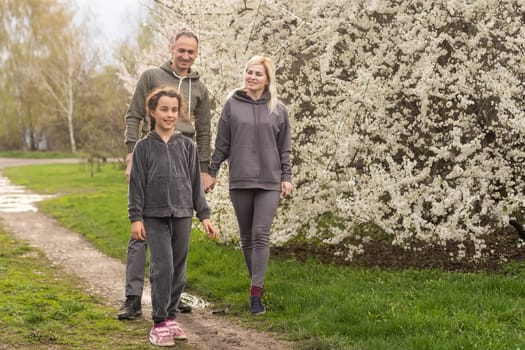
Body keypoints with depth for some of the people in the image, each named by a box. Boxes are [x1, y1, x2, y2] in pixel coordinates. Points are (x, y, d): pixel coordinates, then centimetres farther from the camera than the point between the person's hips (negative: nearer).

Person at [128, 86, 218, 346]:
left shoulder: (186, 146, 7)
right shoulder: (144, 146, 1)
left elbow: (195, 183, 10)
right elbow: (136, 184, 0)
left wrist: (204, 215, 6)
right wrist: (135, 218, -6)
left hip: (182, 216, 3)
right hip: (155, 217, -3)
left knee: (179, 271, 6)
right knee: (162, 268, -11)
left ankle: (170, 318, 18)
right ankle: (159, 324, -4)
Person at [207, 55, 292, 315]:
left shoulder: (278, 109, 6)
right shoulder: (232, 104, 5)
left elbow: (284, 148, 9)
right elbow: (222, 143, 7)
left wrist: (286, 177, 4)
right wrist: (212, 171, 5)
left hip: (269, 181, -1)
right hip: (240, 180, 1)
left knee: (261, 235, -9)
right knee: (247, 236, 9)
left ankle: (256, 294, -10)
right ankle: (257, 282, 23)